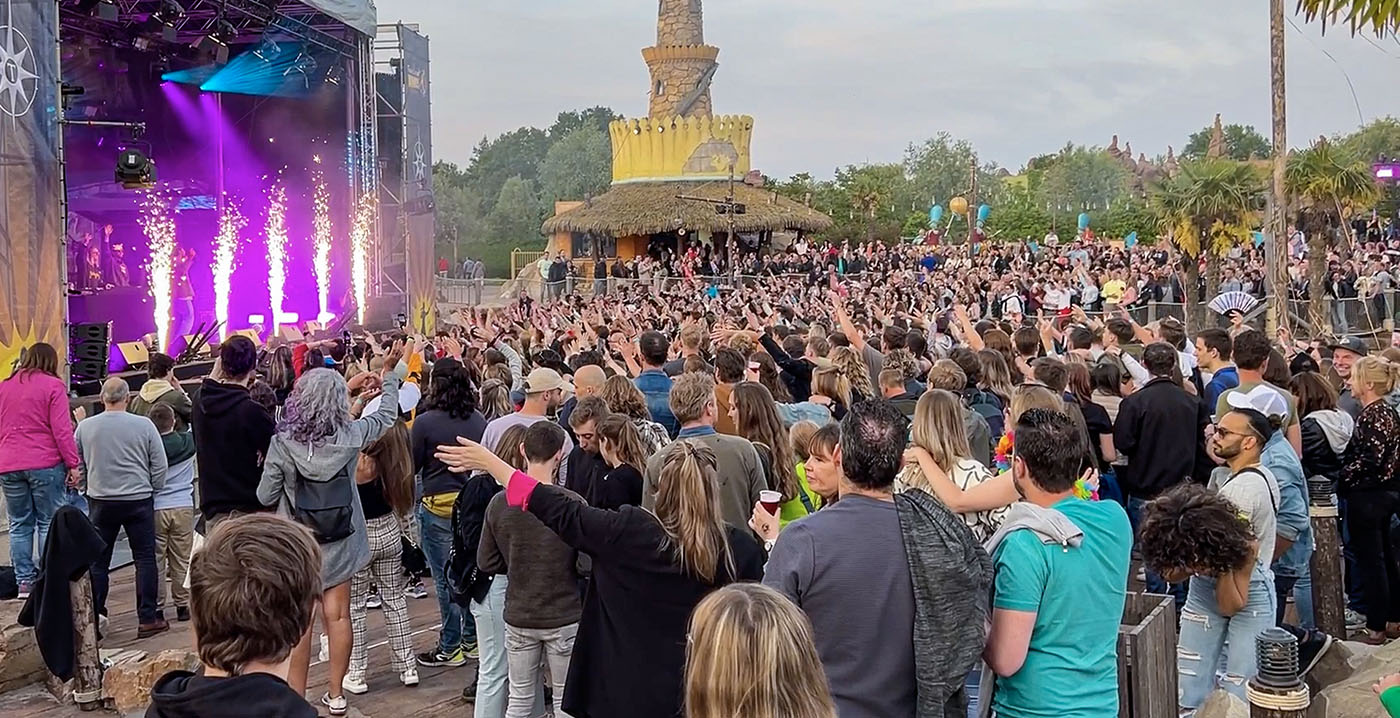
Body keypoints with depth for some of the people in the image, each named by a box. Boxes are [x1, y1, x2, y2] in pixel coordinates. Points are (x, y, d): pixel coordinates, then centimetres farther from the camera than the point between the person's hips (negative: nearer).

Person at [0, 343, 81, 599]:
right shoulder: (53, 386, -4)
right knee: (49, 523, 2)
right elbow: (62, 430, -9)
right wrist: (73, 465, -7)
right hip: (45, 463, -4)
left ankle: (25, 581, 11)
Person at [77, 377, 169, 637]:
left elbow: (78, 465, 7)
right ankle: (148, 619, 5)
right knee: (145, 559, 5)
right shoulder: (144, 425, -9)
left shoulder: (85, 427, -4)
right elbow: (160, 466, -4)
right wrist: (152, 490, 11)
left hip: (100, 502, 2)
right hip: (138, 499, -2)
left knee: (97, 563, 10)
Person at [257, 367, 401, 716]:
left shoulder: (283, 444, -18)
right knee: (337, 615, 11)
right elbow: (387, 415, 8)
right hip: (339, 542, 2)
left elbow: (265, 496, -8)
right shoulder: (349, 436, -12)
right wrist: (389, 374, 22)